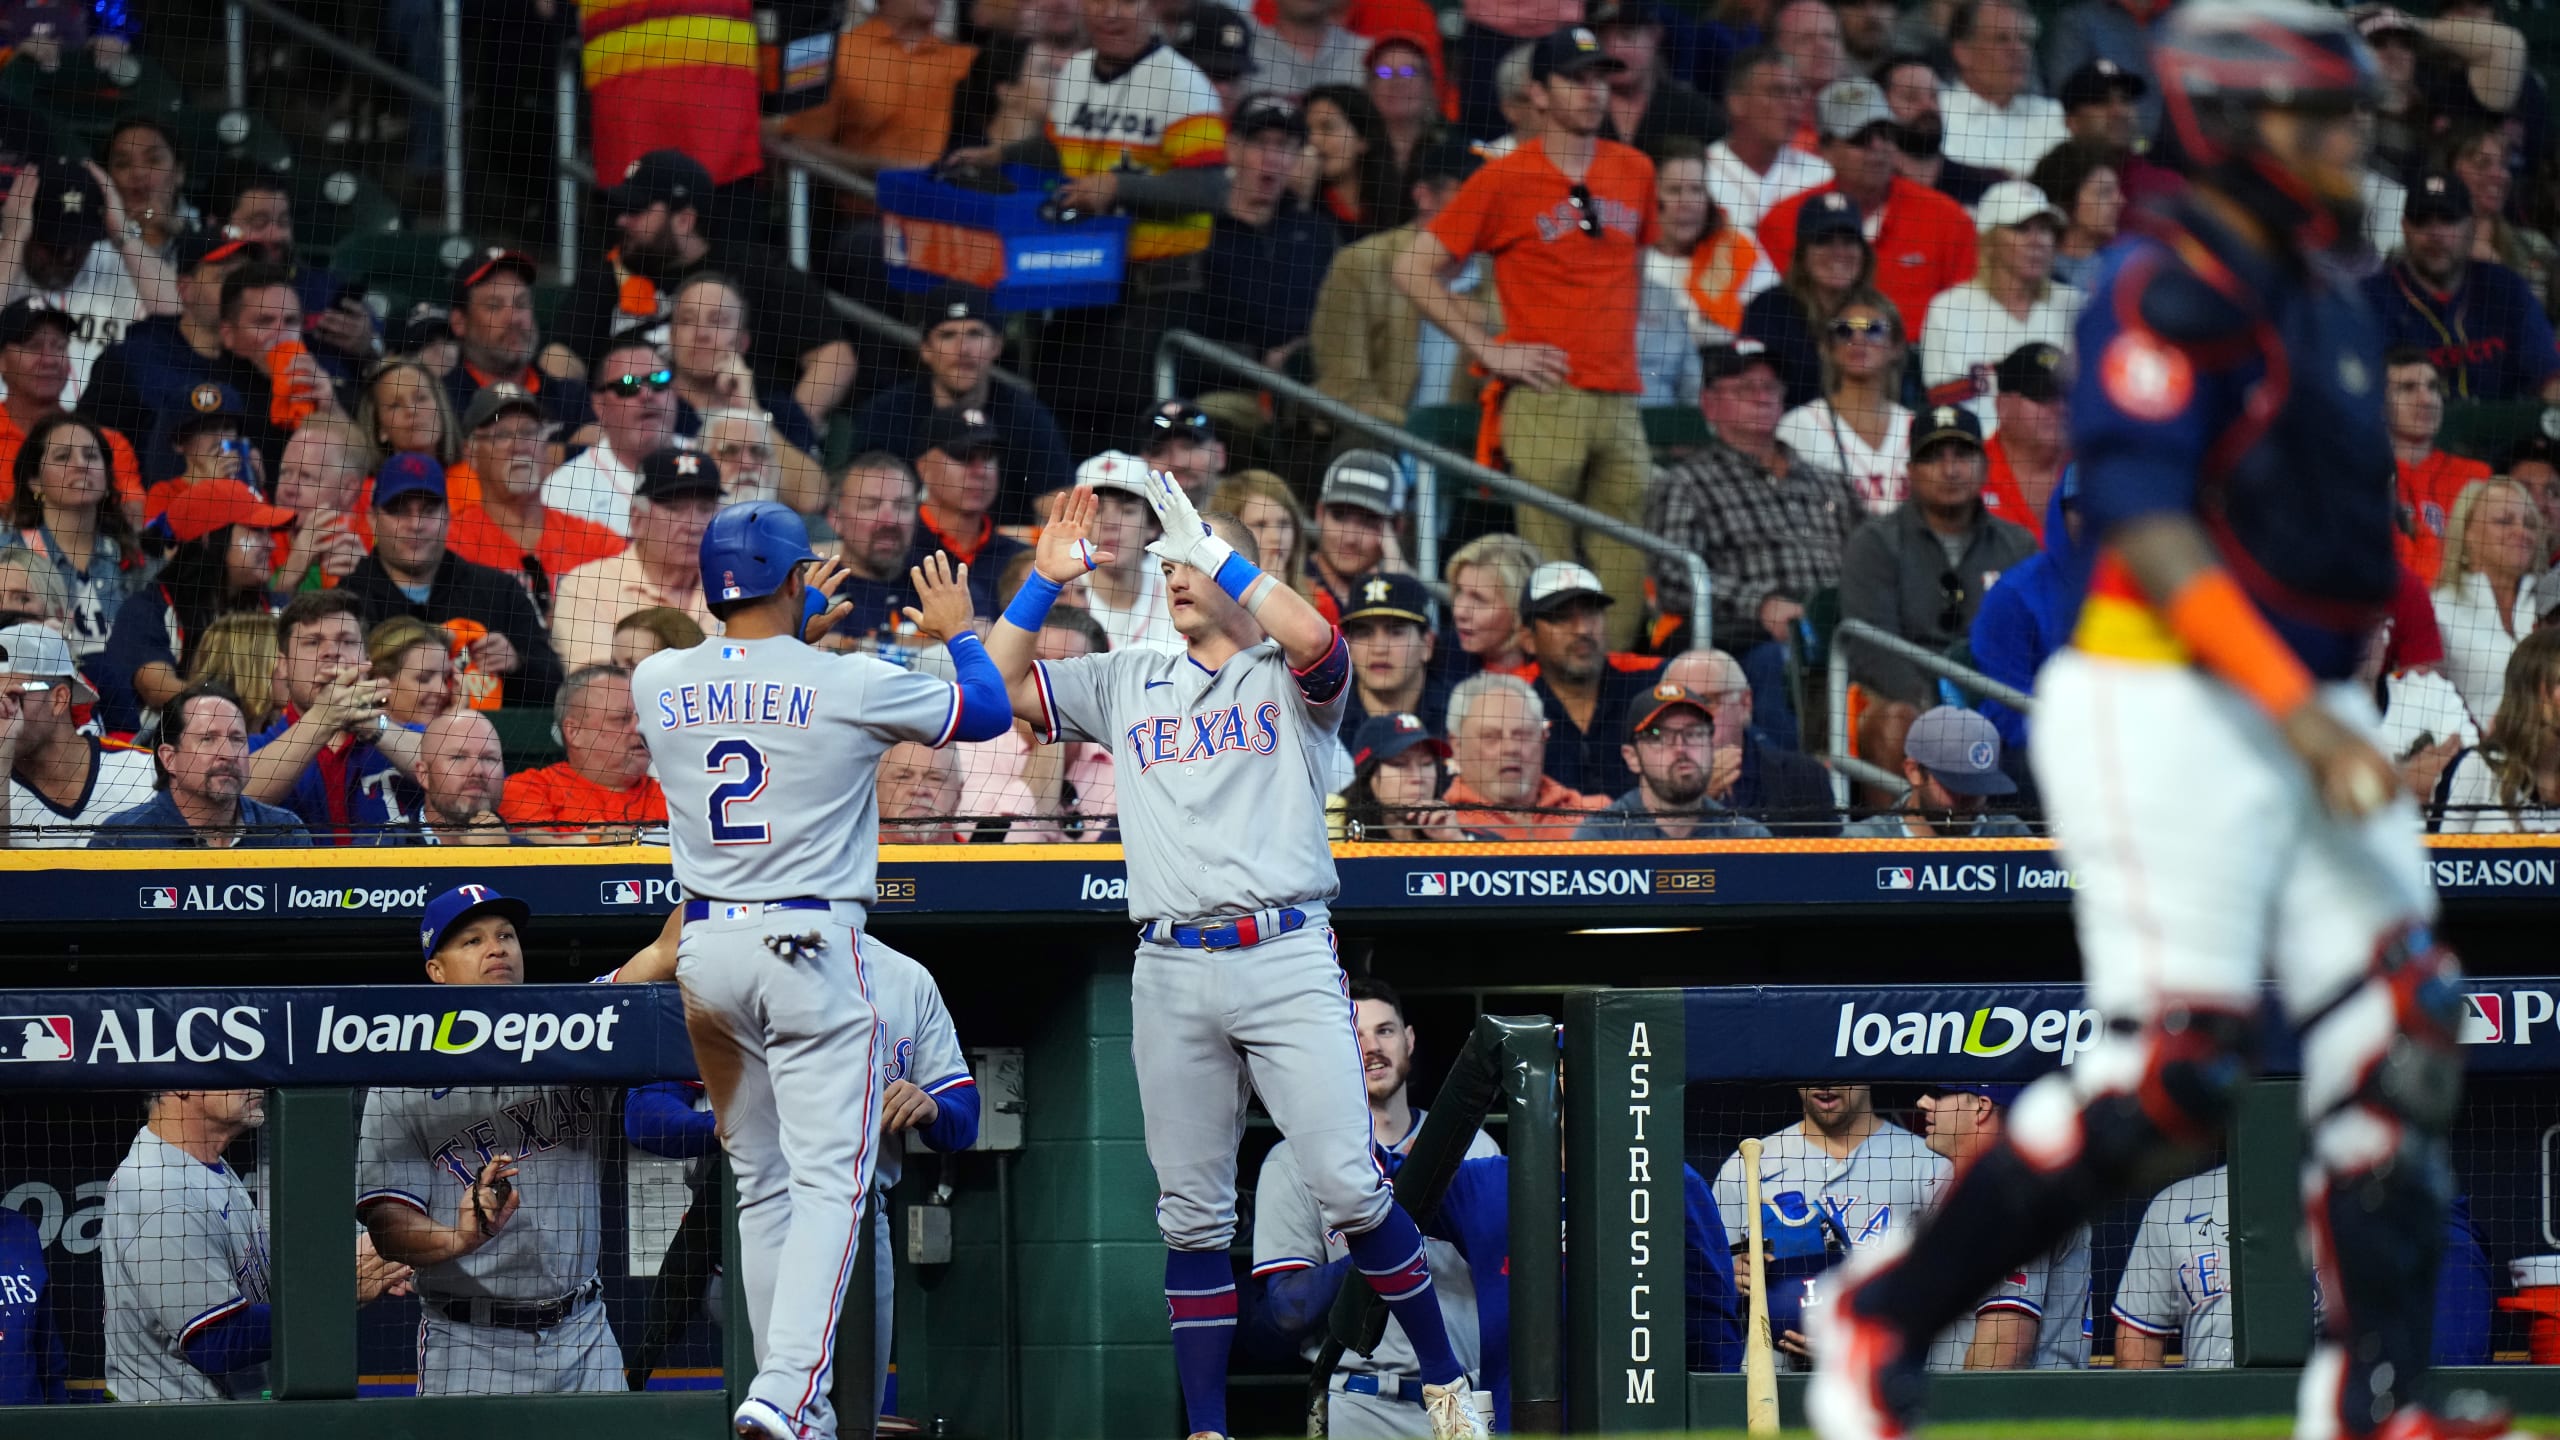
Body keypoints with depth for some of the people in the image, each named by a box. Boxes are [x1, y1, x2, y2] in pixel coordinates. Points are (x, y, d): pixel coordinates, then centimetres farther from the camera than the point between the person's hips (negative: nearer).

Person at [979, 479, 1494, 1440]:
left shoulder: (1288, 678, 7)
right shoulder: (1126, 683, 19)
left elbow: (1313, 639, -16)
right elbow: (1000, 687, 13)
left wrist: (1210, 542, -13)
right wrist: (1044, 581, 2)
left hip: (1286, 961, -3)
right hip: (1171, 972, 3)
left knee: (1349, 1188, -10)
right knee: (1191, 1212, 4)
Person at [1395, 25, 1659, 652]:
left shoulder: (1634, 172, 14)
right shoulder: (1504, 180, 0)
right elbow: (1414, 271, 2)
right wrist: (1489, 349, -4)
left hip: (1620, 400, 5)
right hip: (1545, 397, -5)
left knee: (1628, 569, 0)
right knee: (1547, 570, -9)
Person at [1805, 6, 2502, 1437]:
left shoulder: (2332, 309, 17)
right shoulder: (2172, 288, -12)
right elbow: (2144, 524, -21)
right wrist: (2296, 708, -26)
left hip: (2306, 716, 9)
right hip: (2166, 713, -9)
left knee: (2403, 1036, -2)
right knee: (2172, 1076, -12)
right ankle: (1880, 1320, 2)